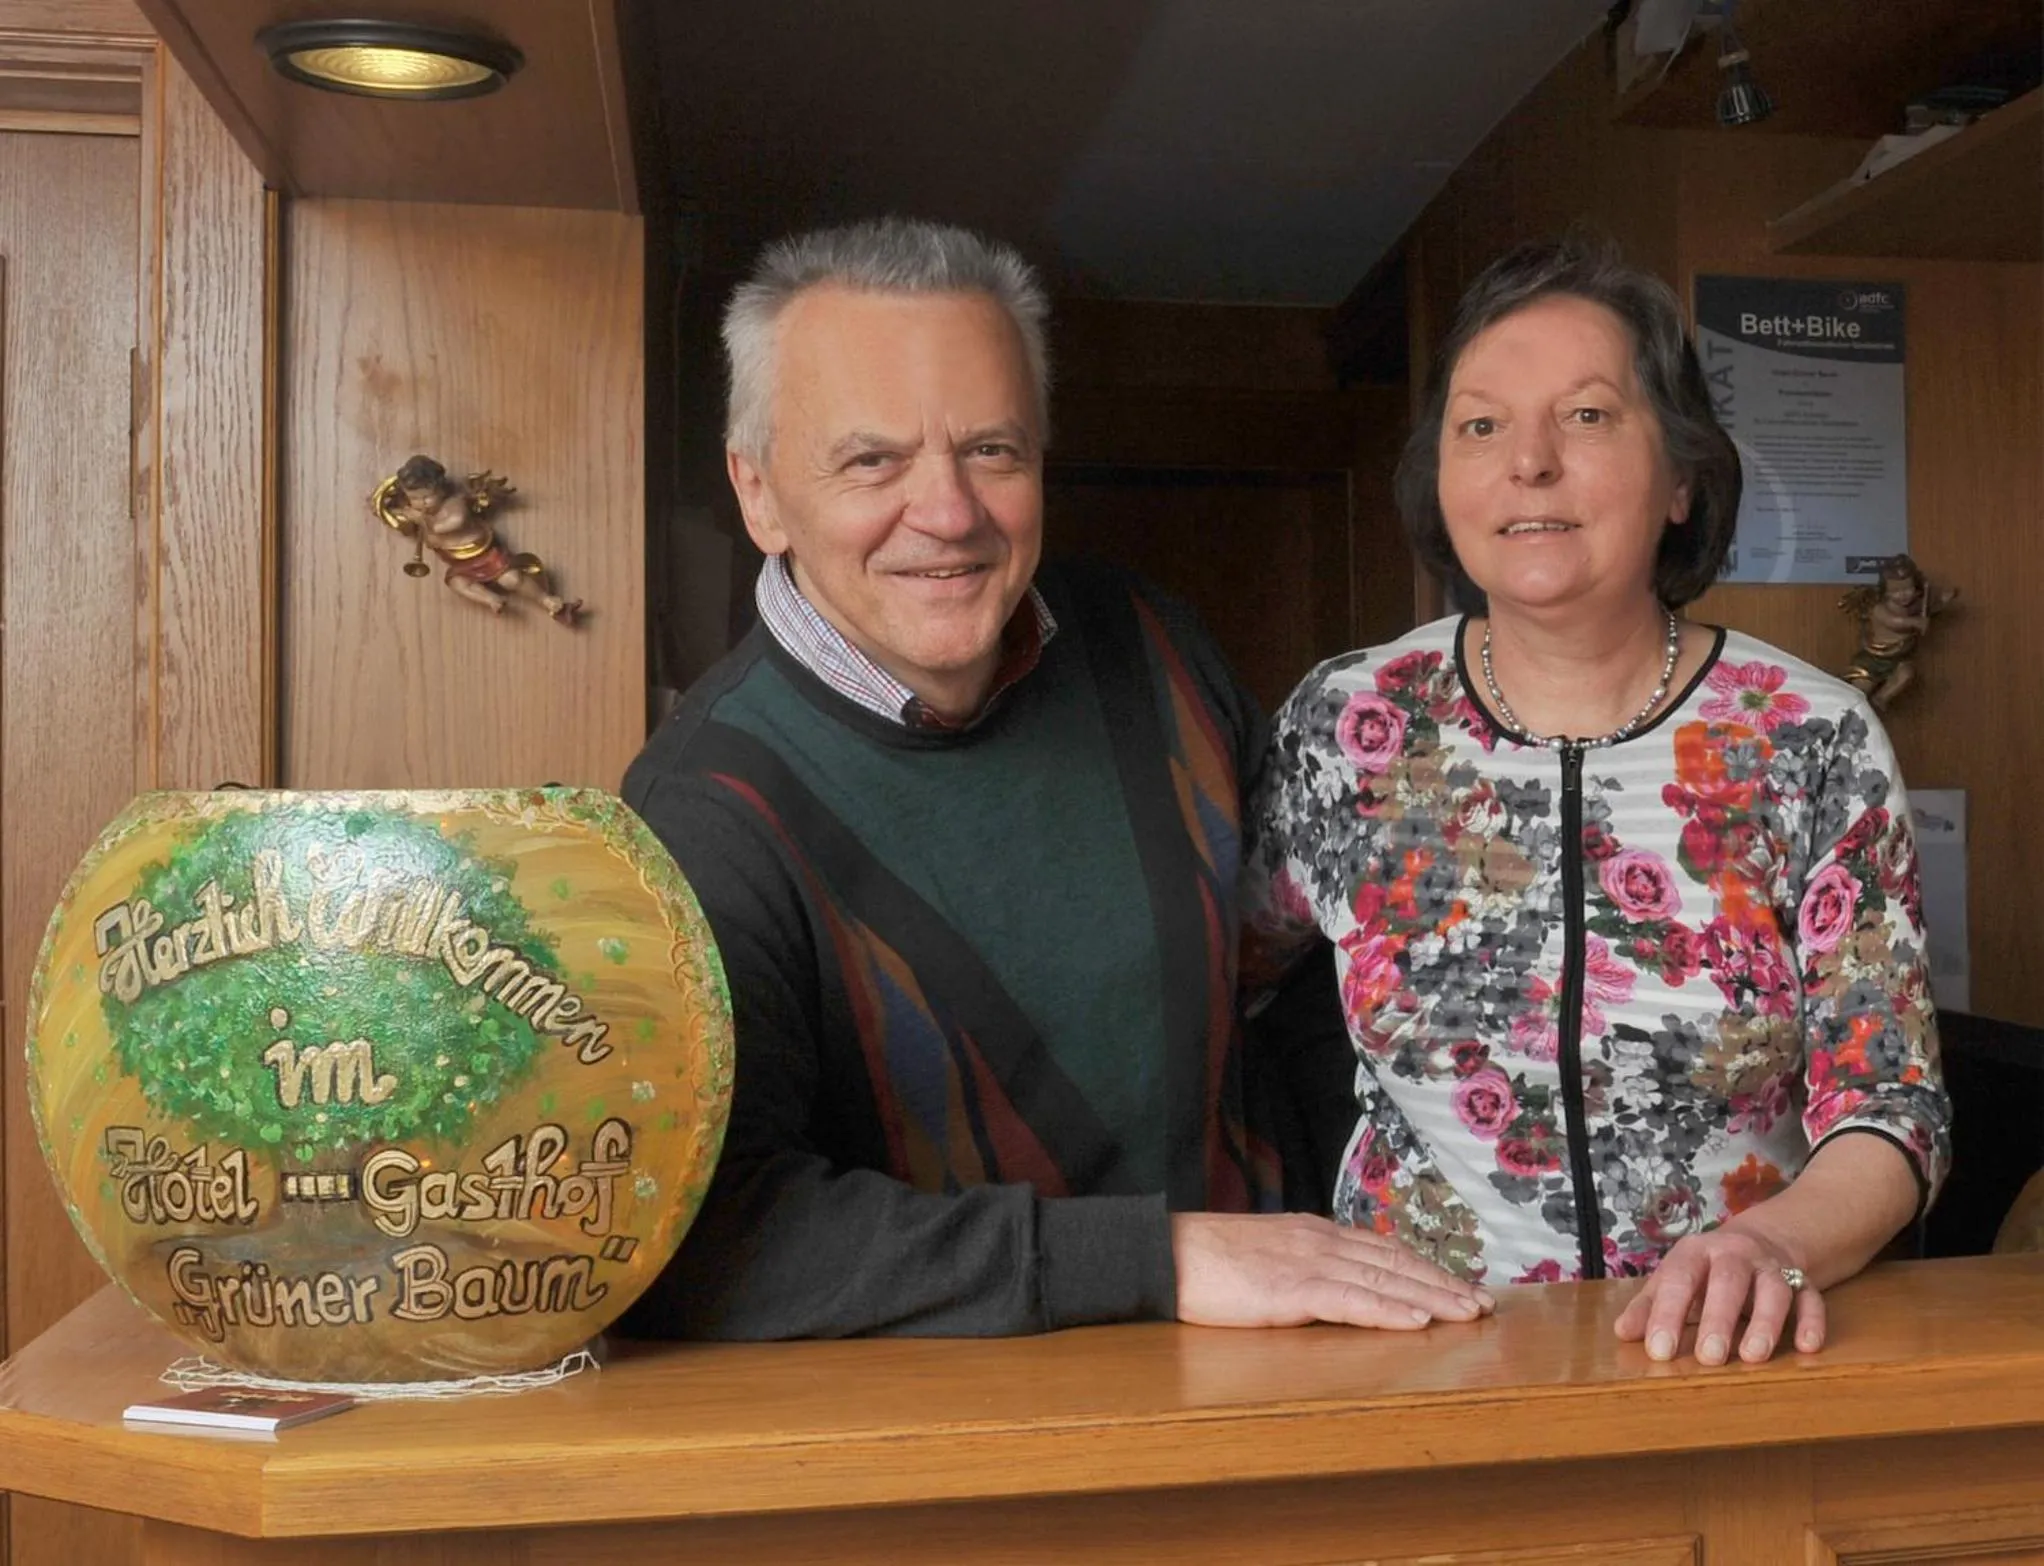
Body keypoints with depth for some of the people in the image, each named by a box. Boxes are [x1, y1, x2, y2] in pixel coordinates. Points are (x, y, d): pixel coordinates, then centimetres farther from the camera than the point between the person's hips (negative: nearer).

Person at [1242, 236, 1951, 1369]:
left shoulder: (1816, 744, -2)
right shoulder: (1343, 728, 0)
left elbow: (1888, 1107, -2)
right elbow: (1208, 978, 12)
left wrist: (1776, 1243, -21)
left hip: (1732, 1351, 1)